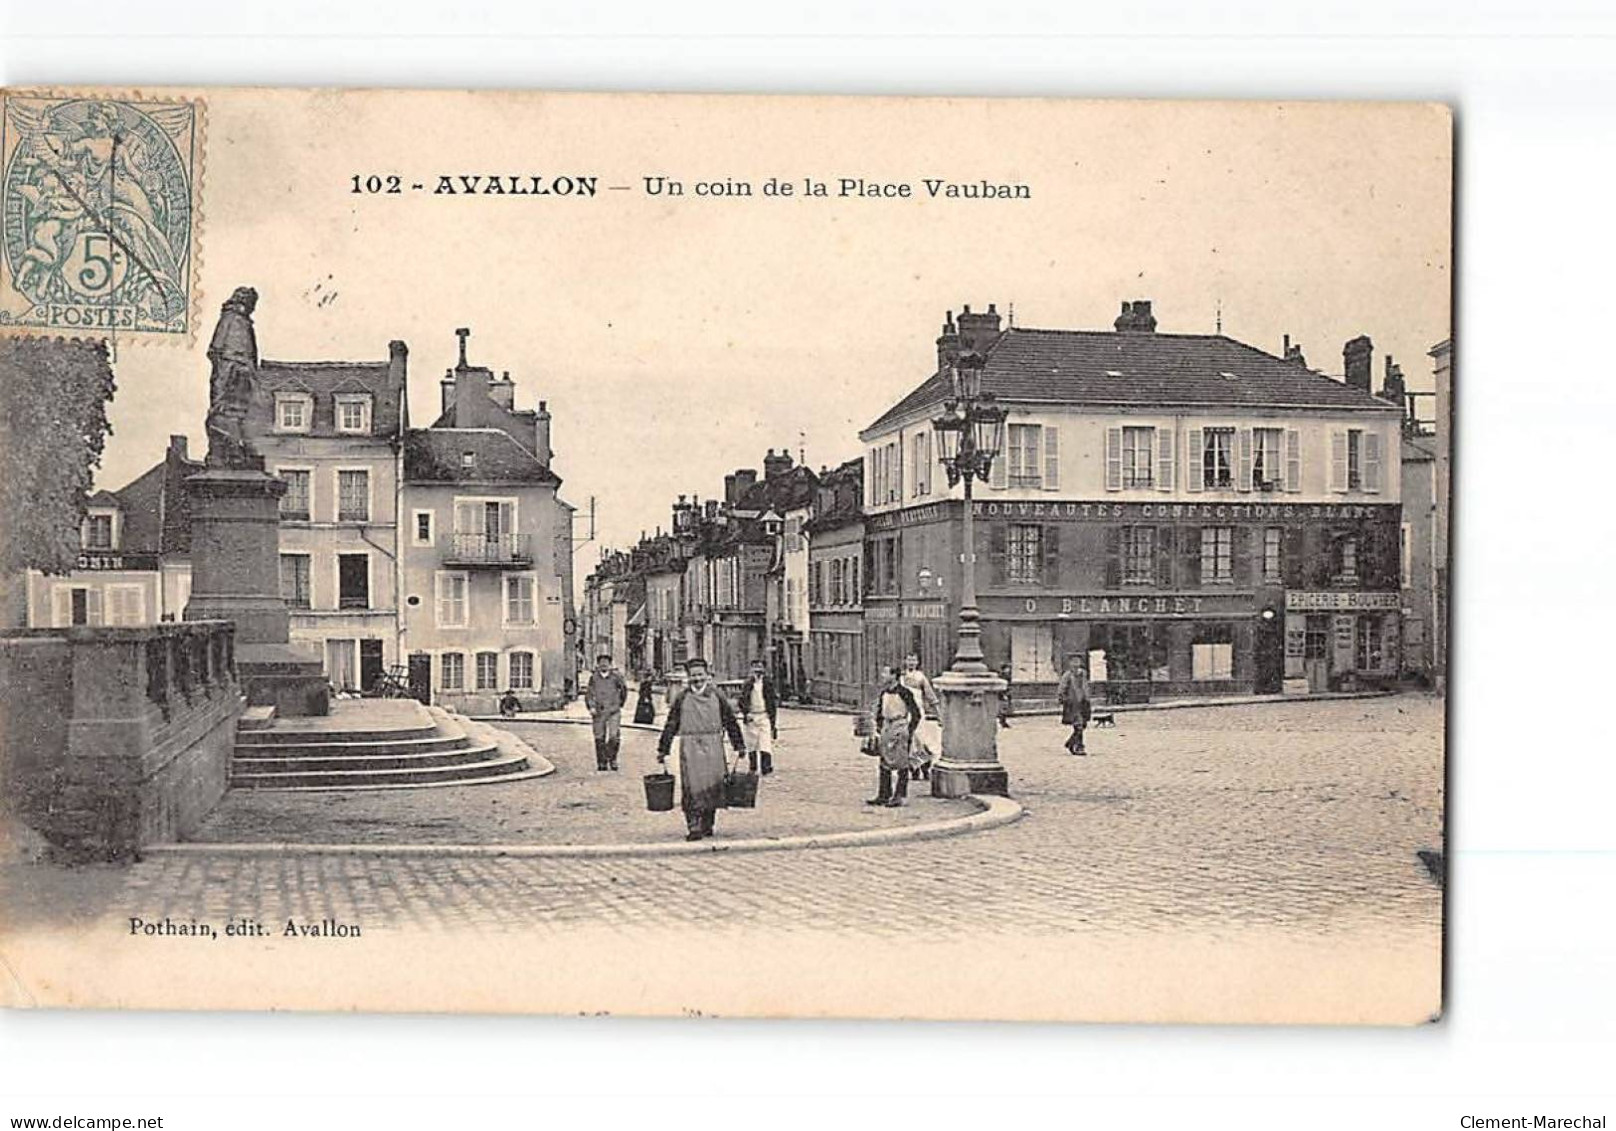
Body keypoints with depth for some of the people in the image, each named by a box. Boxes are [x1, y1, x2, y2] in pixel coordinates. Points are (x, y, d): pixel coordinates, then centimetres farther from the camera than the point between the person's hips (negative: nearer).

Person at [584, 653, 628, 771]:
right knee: (599, 738, 2)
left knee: (614, 737, -12)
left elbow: (624, 690, 15)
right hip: (598, 712, 1)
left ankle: (612, 759, 8)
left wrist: (620, 704, 19)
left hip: (613, 711, -1)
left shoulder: (616, 676, 0)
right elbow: (589, 694, 6)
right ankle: (601, 763, 13)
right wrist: (591, 707, -8)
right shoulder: (594, 677, 2)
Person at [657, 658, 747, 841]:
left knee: (712, 786, 3)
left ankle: (707, 825, 16)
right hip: (690, 747, -1)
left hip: (713, 747, 1)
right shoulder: (682, 699, 4)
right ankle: (693, 826, -8)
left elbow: (731, 721, 11)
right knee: (692, 786, -8)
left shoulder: (716, 697, 6)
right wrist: (662, 750, 7)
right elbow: (671, 725, 8)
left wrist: (739, 746, 10)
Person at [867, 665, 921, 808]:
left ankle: (898, 797, 2)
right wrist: (878, 731, 13)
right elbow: (879, 713, 20)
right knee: (884, 765, 8)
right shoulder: (882, 693, 8)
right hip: (887, 729, 7)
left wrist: (909, 732, -11)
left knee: (901, 766, -1)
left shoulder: (904, 693, -12)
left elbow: (916, 714, -9)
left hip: (900, 729, -7)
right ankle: (883, 795, 13)